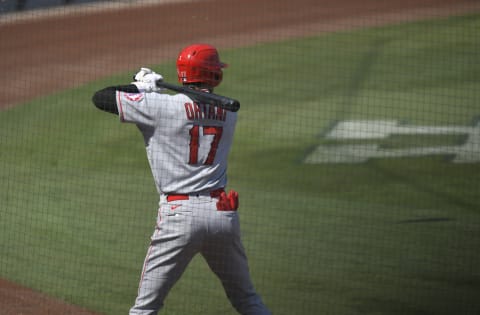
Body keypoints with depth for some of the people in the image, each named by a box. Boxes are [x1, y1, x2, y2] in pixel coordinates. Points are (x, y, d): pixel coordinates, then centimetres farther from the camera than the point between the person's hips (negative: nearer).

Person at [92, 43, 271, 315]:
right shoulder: (228, 112, 9)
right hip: (224, 212, 4)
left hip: (180, 215, -4)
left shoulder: (159, 106, -5)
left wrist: (140, 87, 13)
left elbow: (101, 98, 0)